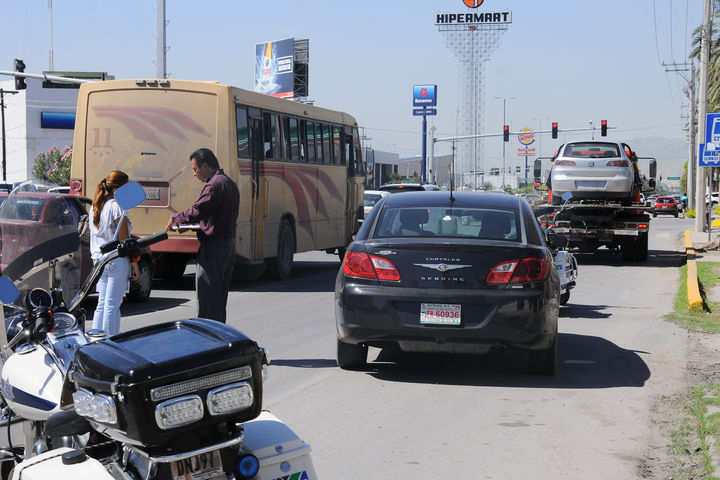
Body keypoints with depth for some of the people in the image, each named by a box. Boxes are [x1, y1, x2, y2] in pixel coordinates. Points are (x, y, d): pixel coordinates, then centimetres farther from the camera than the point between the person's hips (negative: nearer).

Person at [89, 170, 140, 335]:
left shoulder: (95, 207, 13)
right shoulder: (116, 207, -12)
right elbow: (124, 241, -12)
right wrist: (135, 265, -8)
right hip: (117, 260, -8)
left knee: (102, 304, 12)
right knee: (112, 306, -5)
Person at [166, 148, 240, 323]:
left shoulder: (214, 185, -16)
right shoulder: (229, 183, 16)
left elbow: (197, 212, -25)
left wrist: (175, 218, -7)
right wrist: (187, 224, 12)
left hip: (213, 247, -10)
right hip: (229, 246, 10)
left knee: (207, 301, -6)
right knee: (220, 300, 16)